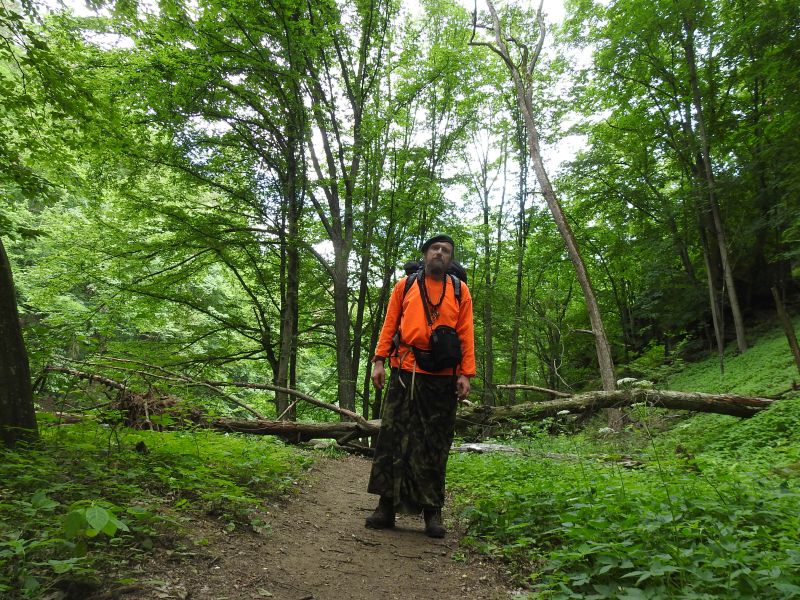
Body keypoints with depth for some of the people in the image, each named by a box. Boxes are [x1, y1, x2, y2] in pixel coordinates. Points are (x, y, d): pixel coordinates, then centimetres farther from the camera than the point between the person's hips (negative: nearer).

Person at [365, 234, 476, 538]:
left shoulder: (460, 291, 9)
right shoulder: (405, 286, 10)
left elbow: (466, 334, 4)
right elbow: (389, 325, 7)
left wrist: (466, 374, -5)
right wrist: (379, 360, -2)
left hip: (443, 377, 0)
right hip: (406, 372, 0)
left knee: (435, 444, 6)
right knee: (394, 436, 1)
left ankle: (432, 510, 15)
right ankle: (387, 505, 12)